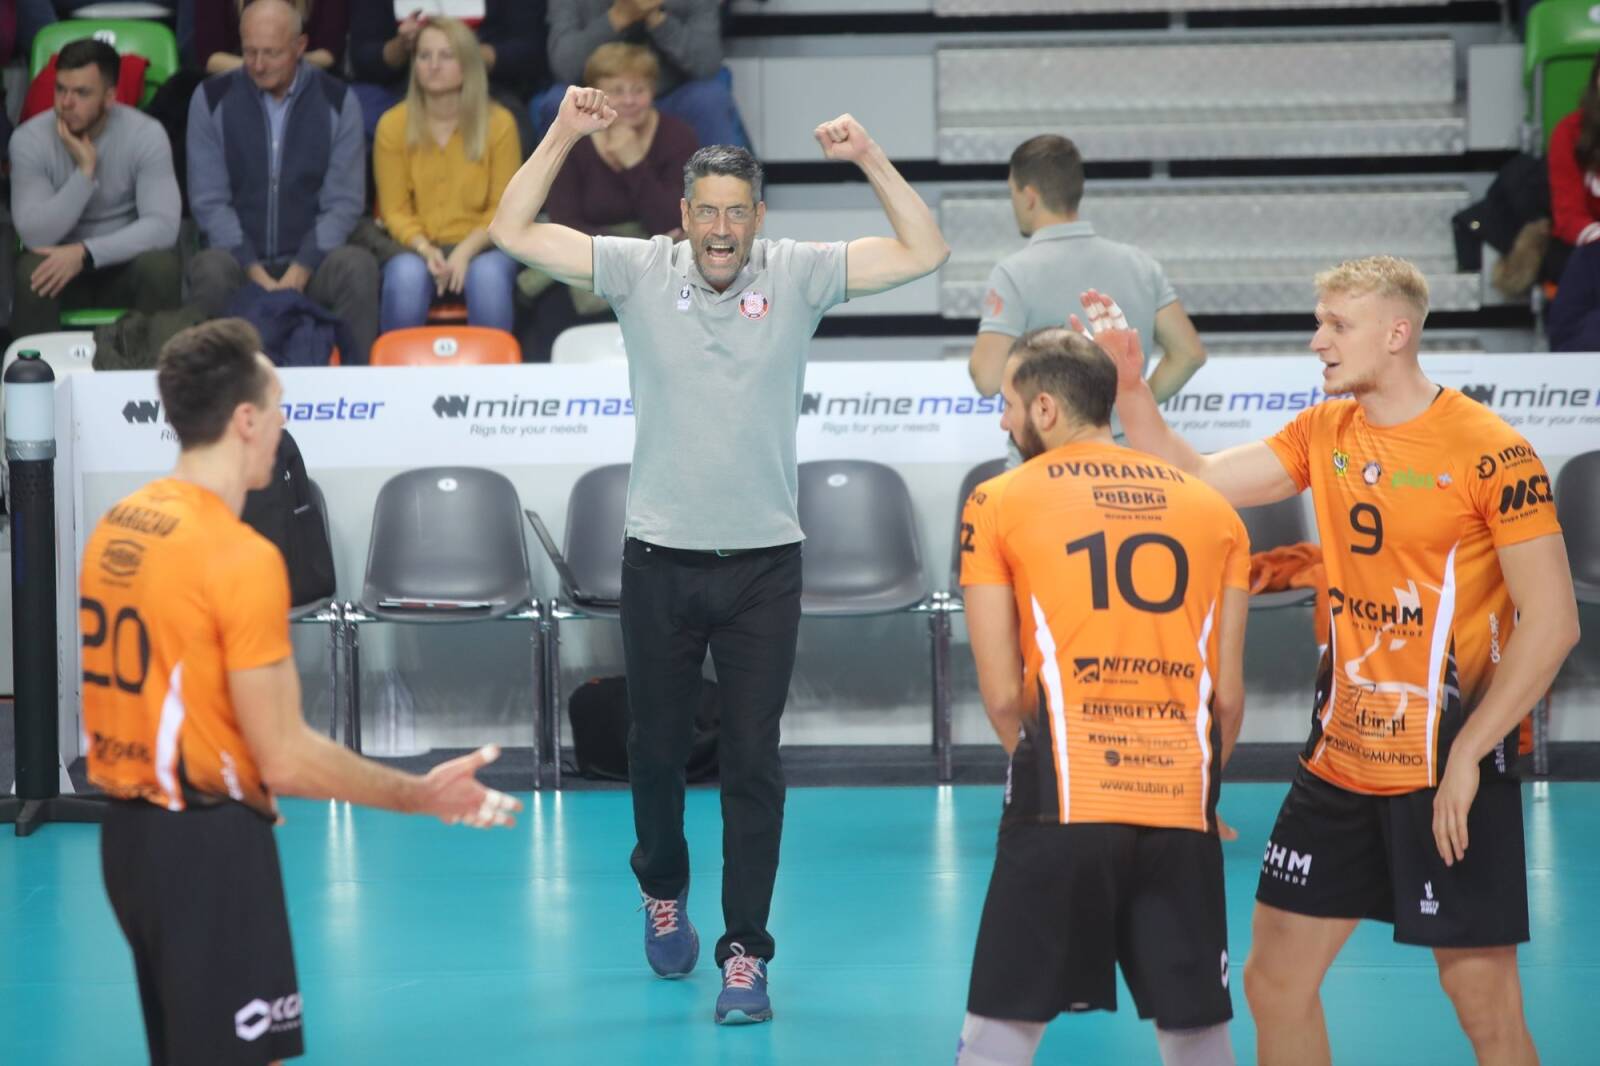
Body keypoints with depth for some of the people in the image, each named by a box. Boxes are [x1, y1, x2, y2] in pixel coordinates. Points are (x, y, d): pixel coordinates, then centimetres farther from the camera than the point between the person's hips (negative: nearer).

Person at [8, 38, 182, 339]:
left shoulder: (145, 134, -14)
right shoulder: (29, 139, -13)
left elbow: (163, 226, -24)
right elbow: (34, 236, -21)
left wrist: (85, 253, -32)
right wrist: (84, 170, -29)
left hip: (127, 261, 0)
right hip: (60, 261, 0)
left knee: (161, 266, -32)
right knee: (31, 273, -33)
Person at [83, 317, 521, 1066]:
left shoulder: (115, 528, 7)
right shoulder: (240, 557, -18)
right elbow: (285, 759, -17)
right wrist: (421, 796, -10)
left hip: (129, 830, 9)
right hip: (208, 844, -9)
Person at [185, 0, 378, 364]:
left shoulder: (338, 101, 4)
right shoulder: (212, 99, 3)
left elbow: (344, 202, 0)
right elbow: (209, 201, -1)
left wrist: (298, 275, -14)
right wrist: (258, 276, -14)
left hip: (309, 263, 0)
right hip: (242, 261, 0)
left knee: (358, 266, -32)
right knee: (210, 272, -34)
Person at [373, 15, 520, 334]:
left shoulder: (499, 123, -1)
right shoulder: (393, 125, 1)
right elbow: (395, 210, 2)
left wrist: (466, 252, -17)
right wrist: (425, 250, -17)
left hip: (480, 248, 0)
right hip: (418, 248, 0)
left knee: (487, 275, -35)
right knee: (406, 275, -34)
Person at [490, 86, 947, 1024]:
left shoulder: (798, 276, -3)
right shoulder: (641, 272, -2)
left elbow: (925, 251, -7)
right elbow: (514, 232, -5)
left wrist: (869, 158, -17)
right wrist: (565, 136, -14)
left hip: (764, 562, -1)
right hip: (661, 559, 1)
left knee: (754, 764, -2)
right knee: (657, 750, 12)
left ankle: (745, 956, 5)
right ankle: (664, 895, 40)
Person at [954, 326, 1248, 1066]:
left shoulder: (1000, 503, 2)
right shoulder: (1212, 509, 12)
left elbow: (1002, 694, -1)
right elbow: (1228, 696, 10)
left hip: (1064, 809, -3)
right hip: (1183, 812, 3)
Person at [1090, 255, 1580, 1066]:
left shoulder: (1490, 452, -14)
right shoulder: (1324, 434, 7)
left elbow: (1552, 623, -15)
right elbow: (1192, 481, 9)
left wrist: (1466, 754, -18)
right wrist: (1129, 383, -5)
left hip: (1450, 770, -7)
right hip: (1338, 762, 7)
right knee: (1274, 982, 9)